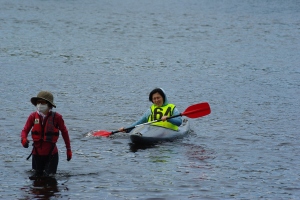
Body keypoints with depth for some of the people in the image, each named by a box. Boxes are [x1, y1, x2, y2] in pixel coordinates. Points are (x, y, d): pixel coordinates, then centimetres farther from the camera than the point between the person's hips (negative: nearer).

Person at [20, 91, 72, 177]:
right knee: (37, 176, 15)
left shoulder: (56, 117, -10)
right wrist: (24, 139, -28)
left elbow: (64, 132, 1)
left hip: (51, 154, -3)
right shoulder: (33, 116, -4)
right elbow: (25, 130, -4)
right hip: (37, 154, 3)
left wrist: (68, 149, 5)